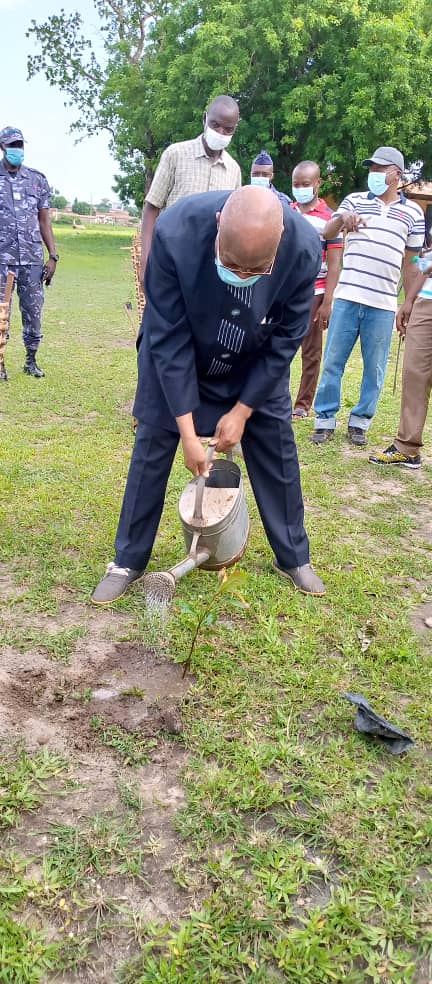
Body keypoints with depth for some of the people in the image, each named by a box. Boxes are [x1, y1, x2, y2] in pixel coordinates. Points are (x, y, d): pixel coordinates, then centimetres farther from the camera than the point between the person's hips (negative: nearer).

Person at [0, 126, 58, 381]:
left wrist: (53, 256, 5)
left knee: (34, 311, 7)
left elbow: (44, 221, 11)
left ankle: (31, 360, 20)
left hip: (33, 259, 2)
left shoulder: (37, 179, 9)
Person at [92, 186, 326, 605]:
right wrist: (188, 431, -27)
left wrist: (241, 411, -15)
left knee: (276, 448, 4)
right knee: (152, 446, 0)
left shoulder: (304, 249, -32)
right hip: (177, 354, -1)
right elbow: (169, 340, -29)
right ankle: (128, 560, 16)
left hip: (256, 364, 2)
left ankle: (293, 557, 23)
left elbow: (285, 340, -18)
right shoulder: (175, 233, -37)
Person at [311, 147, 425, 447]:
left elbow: (409, 263, 13)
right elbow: (327, 234, -2)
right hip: (347, 298, 0)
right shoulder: (355, 200, 9)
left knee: (375, 367, 5)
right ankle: (325, 420, 13)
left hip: (383, 304, 0)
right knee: (333, 362, 3)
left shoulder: (413, 213, 10)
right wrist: (342, 218, -24)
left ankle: (361, 421, 19)